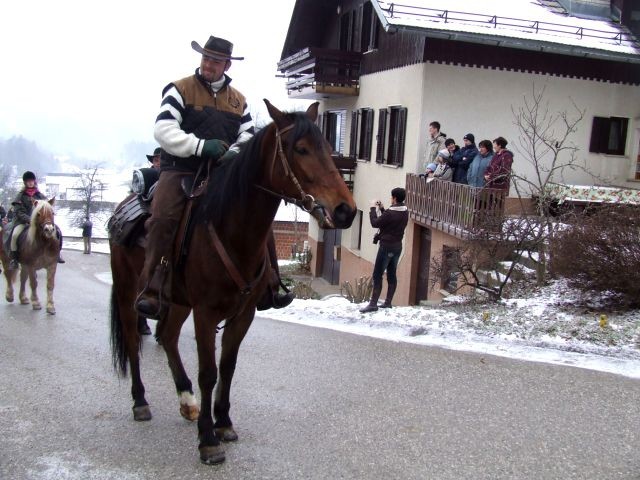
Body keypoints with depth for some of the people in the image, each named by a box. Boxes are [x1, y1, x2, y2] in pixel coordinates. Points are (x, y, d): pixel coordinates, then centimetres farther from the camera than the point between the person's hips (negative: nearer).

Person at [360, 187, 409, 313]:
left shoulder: (390, 213, -22)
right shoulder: (405, 212, 4)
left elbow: (375, 223, -11)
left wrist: (373, 209, 0)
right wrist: (382, 209, 13)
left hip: (387, 246, -8)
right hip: (398, 246, 8)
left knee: (377, 275, -5)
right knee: (392, 275, 12)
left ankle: (373, 304, -7)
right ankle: (388, 302, 17)